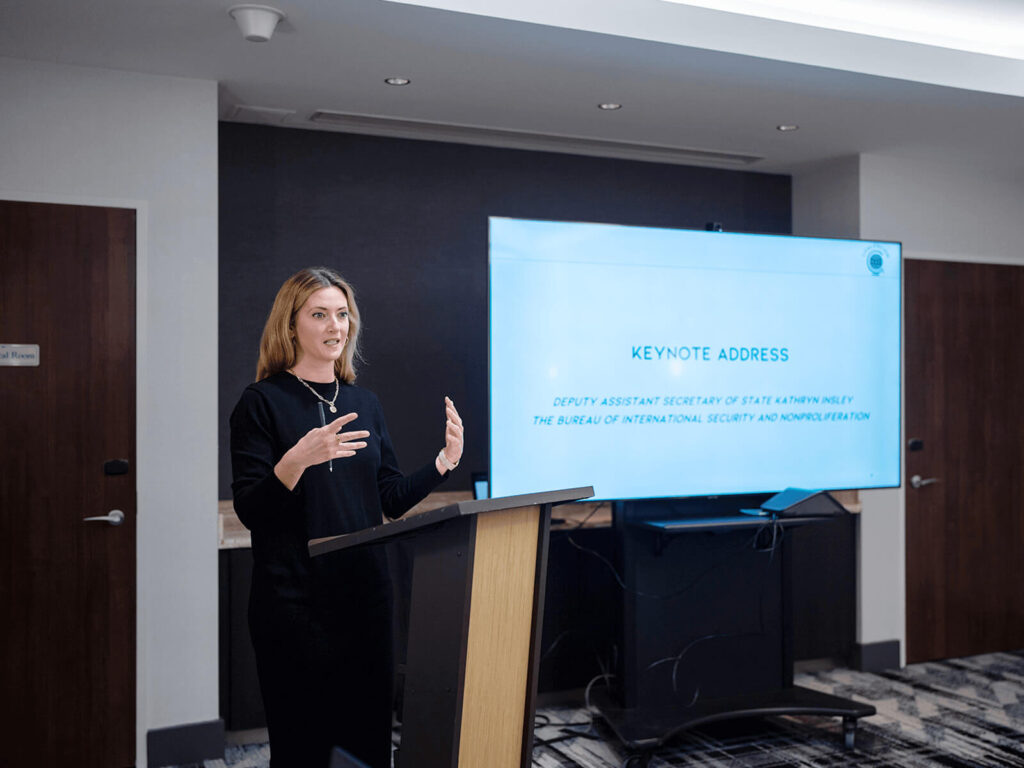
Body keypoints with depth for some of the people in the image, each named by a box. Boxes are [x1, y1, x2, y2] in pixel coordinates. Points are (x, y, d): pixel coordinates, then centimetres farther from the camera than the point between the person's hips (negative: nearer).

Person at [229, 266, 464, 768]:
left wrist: (442, 463, -3)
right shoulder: (263, 402, -5)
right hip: (294, 605, -5)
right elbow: (249, 511, -11)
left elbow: (392, 500, 11)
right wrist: (298, 459, -27)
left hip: (365, 596, 5)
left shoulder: (364, 403, 10)